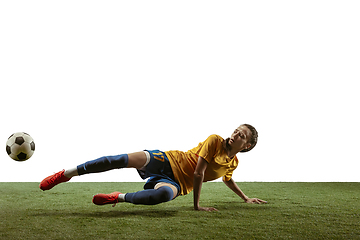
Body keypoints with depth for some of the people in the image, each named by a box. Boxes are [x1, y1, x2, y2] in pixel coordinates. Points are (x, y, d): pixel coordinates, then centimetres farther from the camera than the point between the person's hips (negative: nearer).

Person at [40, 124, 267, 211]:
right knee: (124, 159, -27)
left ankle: (119, 197, -22)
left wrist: (246, 198, 34)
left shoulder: (233, 162, 11)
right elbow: (198, 173, -8)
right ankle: (67, 174, -16)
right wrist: (197, 205, -13)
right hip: (167, 161, -2)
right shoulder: (215, 140, -4)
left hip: (177, 183, 2)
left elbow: (228, 179, 36)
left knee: (165, 194, -41)